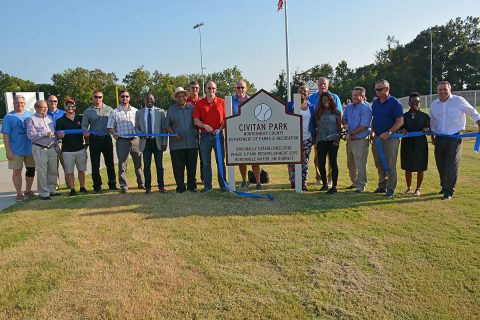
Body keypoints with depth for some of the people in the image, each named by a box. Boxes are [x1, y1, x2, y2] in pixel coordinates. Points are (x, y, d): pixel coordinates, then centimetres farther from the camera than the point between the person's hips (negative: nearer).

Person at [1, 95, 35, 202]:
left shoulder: (30, 115, 8)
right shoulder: (8, 117, -3)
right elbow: (5, 135, -6)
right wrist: (8, 150, -12)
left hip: (30, 149, 4)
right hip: (16, 151, -4)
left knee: (31, 170, 10)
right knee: (17, 172, 1)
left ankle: (28, 190, 26)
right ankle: (19, 193, 11)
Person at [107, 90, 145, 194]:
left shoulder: (135, 111, 11)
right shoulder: (115, 112, 6)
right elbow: (110, 127, 4)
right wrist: (114, 133, -16)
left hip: (135, 139, 2)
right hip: (122, 141, -1)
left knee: (138, 163, 8)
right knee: (122, 164, 1)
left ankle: (141, 183, 20)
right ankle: (123, 186, 8)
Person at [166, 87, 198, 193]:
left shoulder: (192, 108, 9)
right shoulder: (171, 110, 7)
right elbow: (167, 126, 5)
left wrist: (197, 136, 3)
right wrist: (174, 134, -10)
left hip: (192, 143, 1)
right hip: (177, 143, -1)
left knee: (192, 166, 7)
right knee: (178, 167, 1)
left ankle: (192, 186, 19)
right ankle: (180, 187, 12)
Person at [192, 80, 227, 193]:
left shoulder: (222, 102, 7)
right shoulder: (200, 103, 7)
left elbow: (226, 118, 4)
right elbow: (195, 120, 1)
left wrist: (220, 129, -9)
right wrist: (205, 126, -14)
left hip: (218, 134, -1)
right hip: (205, 135, 1)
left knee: (220, 161, 3)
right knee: (206, 162, 5)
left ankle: (223, 185, 9)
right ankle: (207, 185, 12)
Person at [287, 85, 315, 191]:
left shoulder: (311, 107, 10)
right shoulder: (291, 105, 2)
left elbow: (313, 123, 13)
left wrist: (313, 137, 9)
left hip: (307, 138, 2)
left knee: (305, 162, 4)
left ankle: (303, 183, 11)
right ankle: (293, 181, 10)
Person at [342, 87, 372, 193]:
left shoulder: (365, 108, -14)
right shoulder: (348, 107, 9)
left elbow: (364, 126, -19)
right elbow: (343, 118, 18)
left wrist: (351, 134, -16)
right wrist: (345, 124, -5)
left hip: (360, 140, -8)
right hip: (350, 139, 8)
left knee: (360, 165, -3)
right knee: (350, 164, 17)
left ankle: (361, 186, 8)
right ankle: (355, 182, 32)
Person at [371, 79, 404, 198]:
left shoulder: (394, 103, -9)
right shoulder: (375, 102, 11)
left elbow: (400, 121, -14)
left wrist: (388, 133, -22)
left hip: (390, 138, -7)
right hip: (377, 138, 7)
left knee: (390, 165, -3)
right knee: (379, 164, 13)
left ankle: (390, 189, 5)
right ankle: (382, 186, 25)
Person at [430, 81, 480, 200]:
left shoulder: (459, 101, -5)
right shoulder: (434, 104, 8)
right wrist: (432, 137, 18)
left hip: (454, 138, -5)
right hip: (439, 138, 5)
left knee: (452, 164, -7)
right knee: (440, 164, 11)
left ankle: (449, 191, -2)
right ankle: (444, 186, 29)